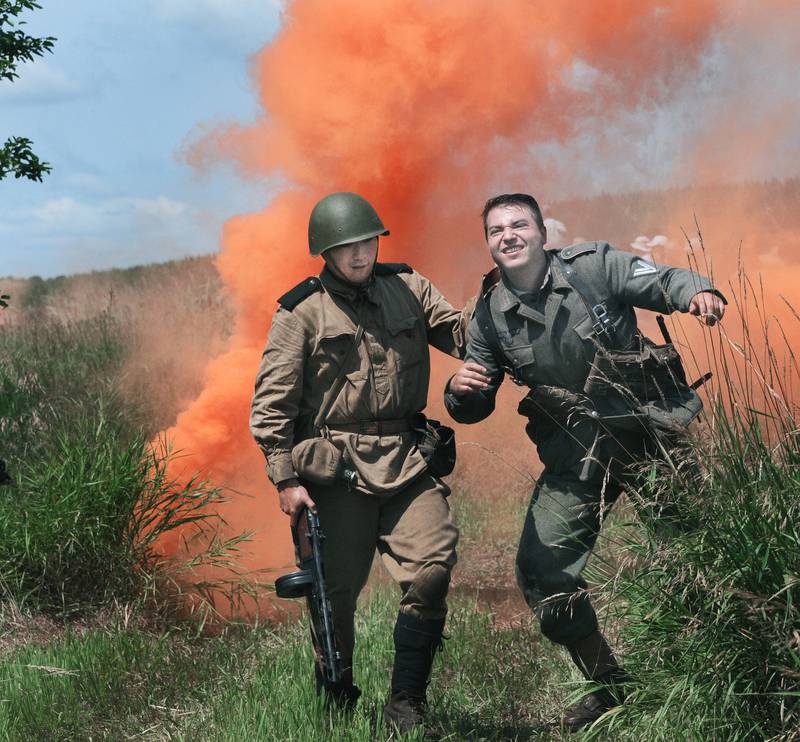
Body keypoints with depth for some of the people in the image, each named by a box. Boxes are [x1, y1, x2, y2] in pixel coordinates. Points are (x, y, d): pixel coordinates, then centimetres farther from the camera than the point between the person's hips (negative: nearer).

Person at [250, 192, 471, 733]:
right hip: (335, 468, -2)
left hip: (406, 461, 3)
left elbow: (469, 337, 10)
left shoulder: (409, 288, 12)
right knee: (337, 591, 3)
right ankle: (337, 705, 25)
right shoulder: (303, 311, 0)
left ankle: (406, 707, -1)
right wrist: (285, 477, -7)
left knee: (432, 571, -13)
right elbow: (272, 401, -2)